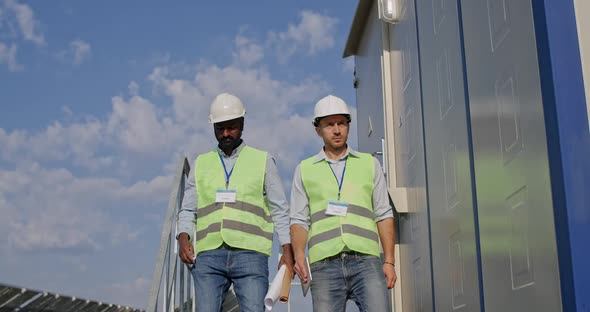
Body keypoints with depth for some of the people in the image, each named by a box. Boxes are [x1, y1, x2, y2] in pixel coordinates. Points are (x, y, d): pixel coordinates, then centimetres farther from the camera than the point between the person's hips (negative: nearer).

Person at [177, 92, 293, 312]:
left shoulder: (263, 161, 13)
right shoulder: (201, 164, 18)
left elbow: (279, 210, 11)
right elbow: (187, 210, 16)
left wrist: (287, 251, 0)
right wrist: (183, 239, -4)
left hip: (250, 254, -2)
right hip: (209, 256, 2)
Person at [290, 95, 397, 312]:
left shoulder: (369, 164, 17)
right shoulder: (304, 170, 16)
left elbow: (383, 215, 13)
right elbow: (299, 220, 11)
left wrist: (389, 261, 3)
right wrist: (299, 255, -8)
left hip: (366, 261, 0)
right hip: (324, 264, 0)